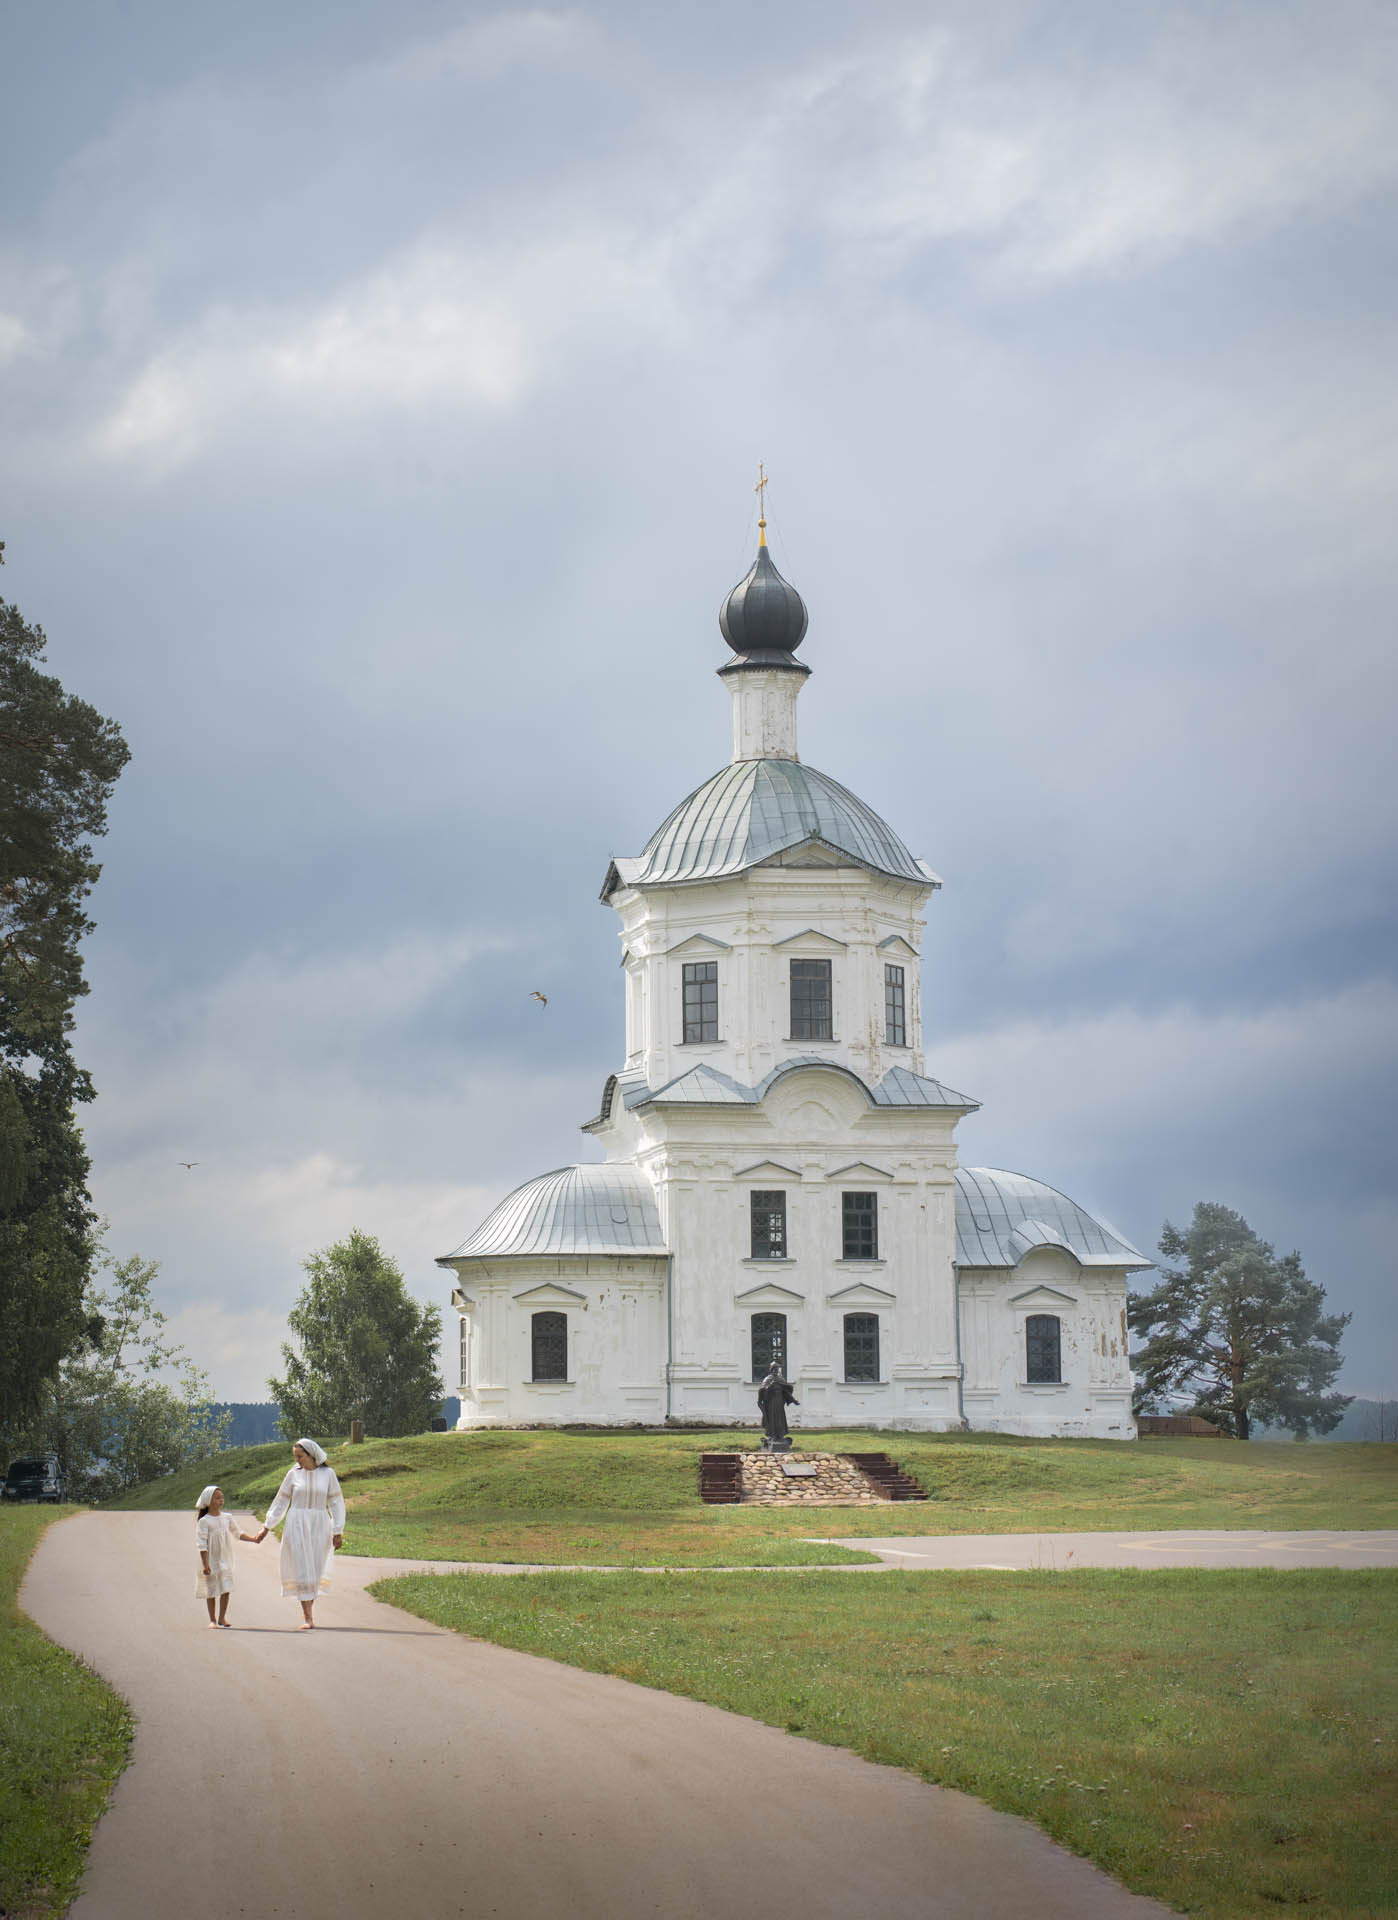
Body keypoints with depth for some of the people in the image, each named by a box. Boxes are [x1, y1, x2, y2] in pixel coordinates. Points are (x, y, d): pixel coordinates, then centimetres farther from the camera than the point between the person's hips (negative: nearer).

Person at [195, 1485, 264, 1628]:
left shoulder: (227, 1518, 7)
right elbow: (202, 1544, -11)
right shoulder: (204, 1521, -9)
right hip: (211, 1560, -4)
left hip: (225, 1560, 4)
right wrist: (205, 1564, -16)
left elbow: (237, 1534, 19)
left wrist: (253, 1539, 7)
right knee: (211, 1590, 3)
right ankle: (212, 1619, 12)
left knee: (226, 1589, -1)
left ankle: (222, 1618, 9)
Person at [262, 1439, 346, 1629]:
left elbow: (336, 1503, 3)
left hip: (319, 1526, 1)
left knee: (315, 1571, 3)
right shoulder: (294, 1474, 1)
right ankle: (307, 1617, -10)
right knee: (302, 1570, -8)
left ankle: (307, 1610, 21)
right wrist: (267, 1526, 5)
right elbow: (281, 1501, 8)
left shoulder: (327, 1474, 0)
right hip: (297, 1525, -1)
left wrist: (338, 1531, -1)